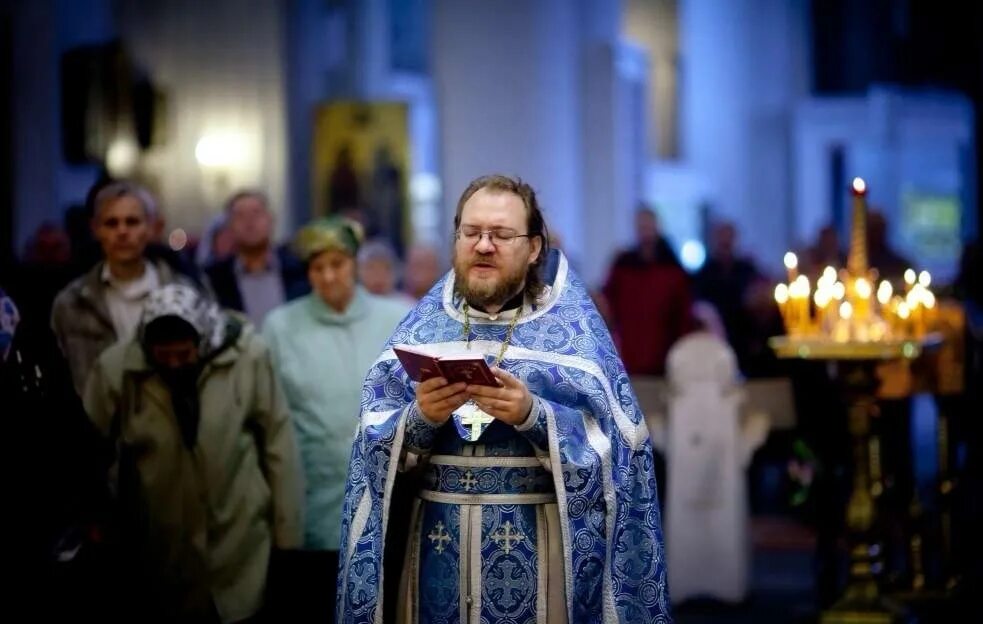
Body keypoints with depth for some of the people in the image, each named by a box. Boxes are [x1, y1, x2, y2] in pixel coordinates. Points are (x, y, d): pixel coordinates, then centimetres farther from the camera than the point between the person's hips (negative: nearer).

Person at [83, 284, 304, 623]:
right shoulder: (115, 368, -11)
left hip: (242, 547, -1)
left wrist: (286, 531, -1)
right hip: (160, 554, 1)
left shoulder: (248, 356, -13)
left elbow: (278, 443, -5)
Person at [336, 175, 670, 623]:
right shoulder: (420, 326, 7)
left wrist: (532, 415, -24)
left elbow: (612, 447, -10)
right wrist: (421, 418, -19)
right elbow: (376, 448, 1)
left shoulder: (574, 329, -1)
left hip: (540, 549, -2)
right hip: (437, 545, 2)